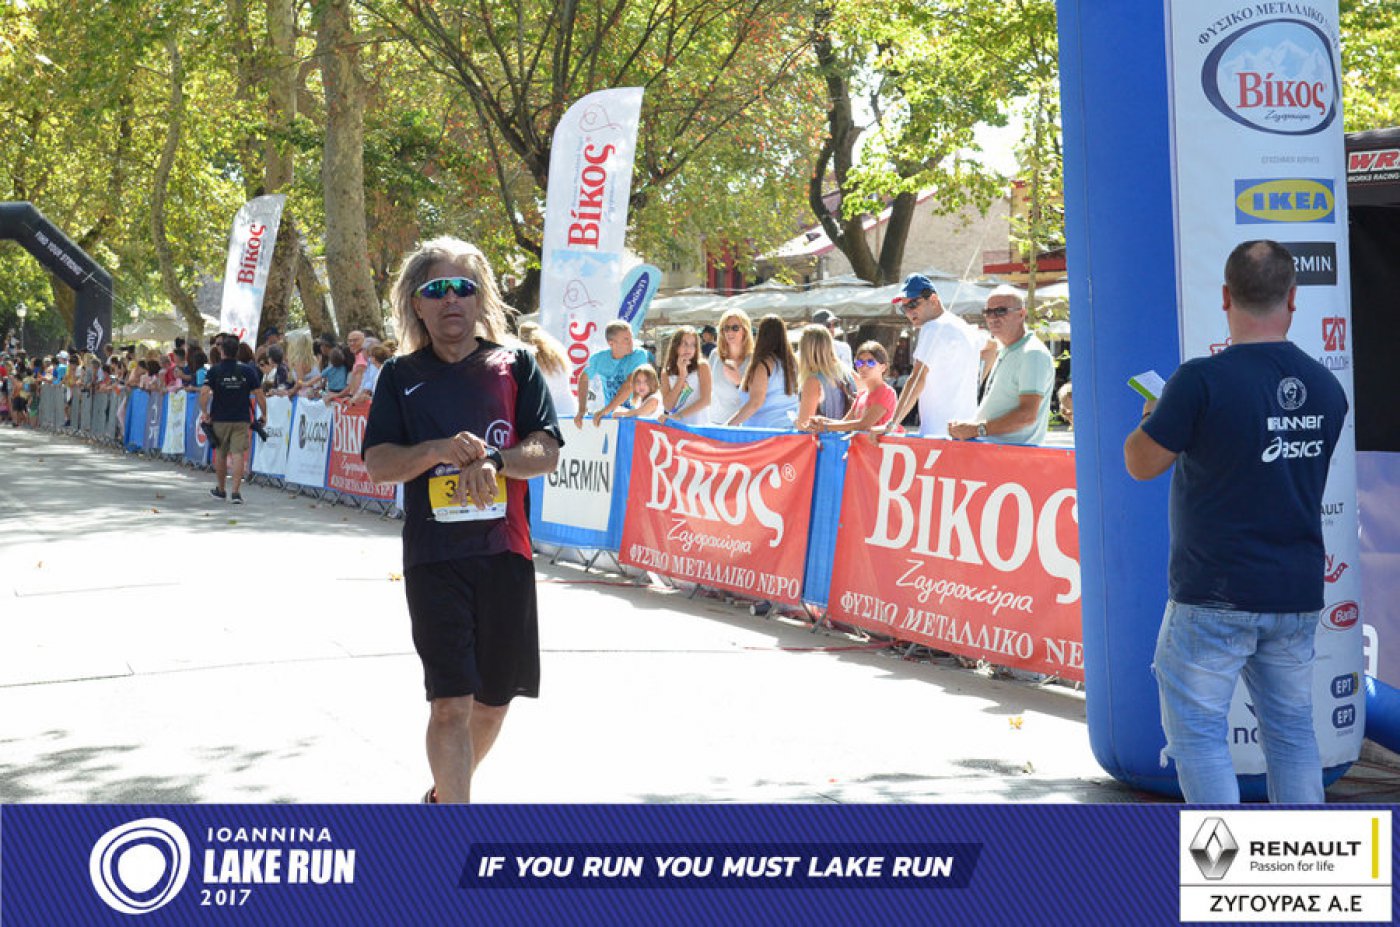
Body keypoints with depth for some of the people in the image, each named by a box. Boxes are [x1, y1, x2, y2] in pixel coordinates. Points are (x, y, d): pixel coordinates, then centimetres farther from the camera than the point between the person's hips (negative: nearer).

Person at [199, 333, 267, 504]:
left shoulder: (214, 371, -4)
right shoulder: (247, 371, -2)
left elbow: (204, 392, -15)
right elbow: (259, 394, -4)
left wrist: (204, 412, -5)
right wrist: (263, 414, 7)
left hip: (219, 419, 0)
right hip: (241, 419, 0)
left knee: (220, 455, 15)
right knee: (238, 454, -3)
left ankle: (221, 489, 29)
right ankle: (236, 492, -13)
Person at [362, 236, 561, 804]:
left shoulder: (515, 366, 7)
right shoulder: (401, 376, 8)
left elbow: (547, 453, 1)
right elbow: (378, 463, 1)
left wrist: (495, 460, -19)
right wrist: (438, 451, -17)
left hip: (504, 551, 2)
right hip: (433, 559, -2)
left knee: (493, 702, 12)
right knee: (450, 703, -10)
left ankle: (444, 793, 37)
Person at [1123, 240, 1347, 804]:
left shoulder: (1201, 381, -17)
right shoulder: (1326, 389, 2)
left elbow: (1143, 463, -10)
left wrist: (1149, 419, 12)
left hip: (1215, 595, -5)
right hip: (1298, 593, 6)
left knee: (1196, 729, 3)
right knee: (1292, 727, 15)